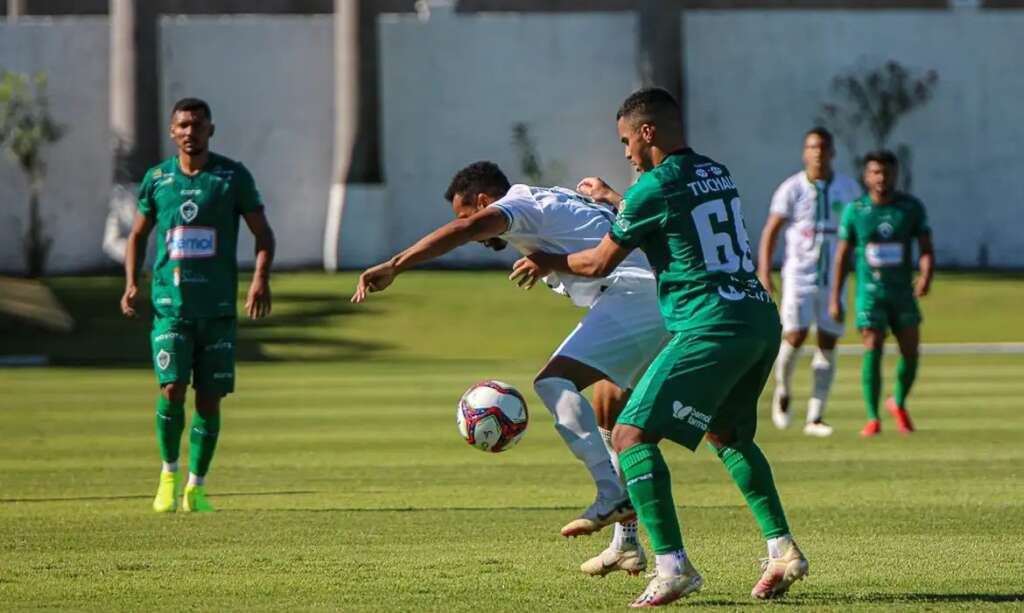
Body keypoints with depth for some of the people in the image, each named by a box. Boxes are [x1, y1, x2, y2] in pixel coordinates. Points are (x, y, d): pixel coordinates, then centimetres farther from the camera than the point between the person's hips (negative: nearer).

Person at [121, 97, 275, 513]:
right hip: (170, 305, 0)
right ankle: (169, 474, 7)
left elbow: (263, 234, 5)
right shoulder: (156, 179, 6)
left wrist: (261, 279, -11)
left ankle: (196, 487, 13)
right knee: (172, 389, -13)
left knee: (209, 400, 1)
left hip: (218, 308, 0)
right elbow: (138, 234, 18)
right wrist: (131, 283, 3)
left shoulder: (233, 177, 1)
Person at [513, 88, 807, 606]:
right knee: (727, 434, 29)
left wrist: (548, 263, 24)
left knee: (632, 434, -7)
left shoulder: (654, 189, -7)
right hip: (761, 318, 9)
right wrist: (611, 198, 50)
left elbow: (599, 263, 5)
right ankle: (782, 549, 18)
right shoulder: (716, 174, 17)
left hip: (711, 326, -9)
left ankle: (672, 565, -18)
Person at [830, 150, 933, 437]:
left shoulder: (912, 208, -1)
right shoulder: (854, 210, -2)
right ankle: (873, 419, -9)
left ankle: (899, 404, 25)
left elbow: (926, 249, -5)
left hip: (902, 292, 1)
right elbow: (842, 255, 4)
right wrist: (835, 298, 2)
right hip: (870, 292, -1)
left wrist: (926, 276, -26)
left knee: (910, 353, -3)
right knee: (872, 350, -15)